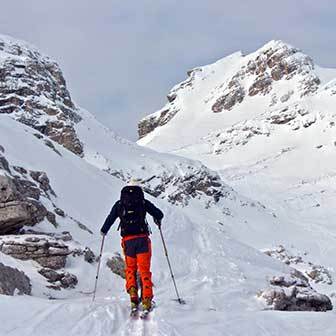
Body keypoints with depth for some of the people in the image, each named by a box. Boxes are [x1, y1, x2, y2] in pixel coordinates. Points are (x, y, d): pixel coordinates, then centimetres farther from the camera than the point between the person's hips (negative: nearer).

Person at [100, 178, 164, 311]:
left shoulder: (119, 204, 10)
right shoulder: (143, 202, 7)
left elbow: (110, 219, 11)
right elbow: (159, 214, 5)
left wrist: (103, 231, 29)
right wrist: (157, 220, 28)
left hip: (128, 240, 1)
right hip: (142, 238, -1)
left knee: (130, 269, 17)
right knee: (144, 270, 0)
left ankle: (132, 290, -6)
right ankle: (147, 299, -11)